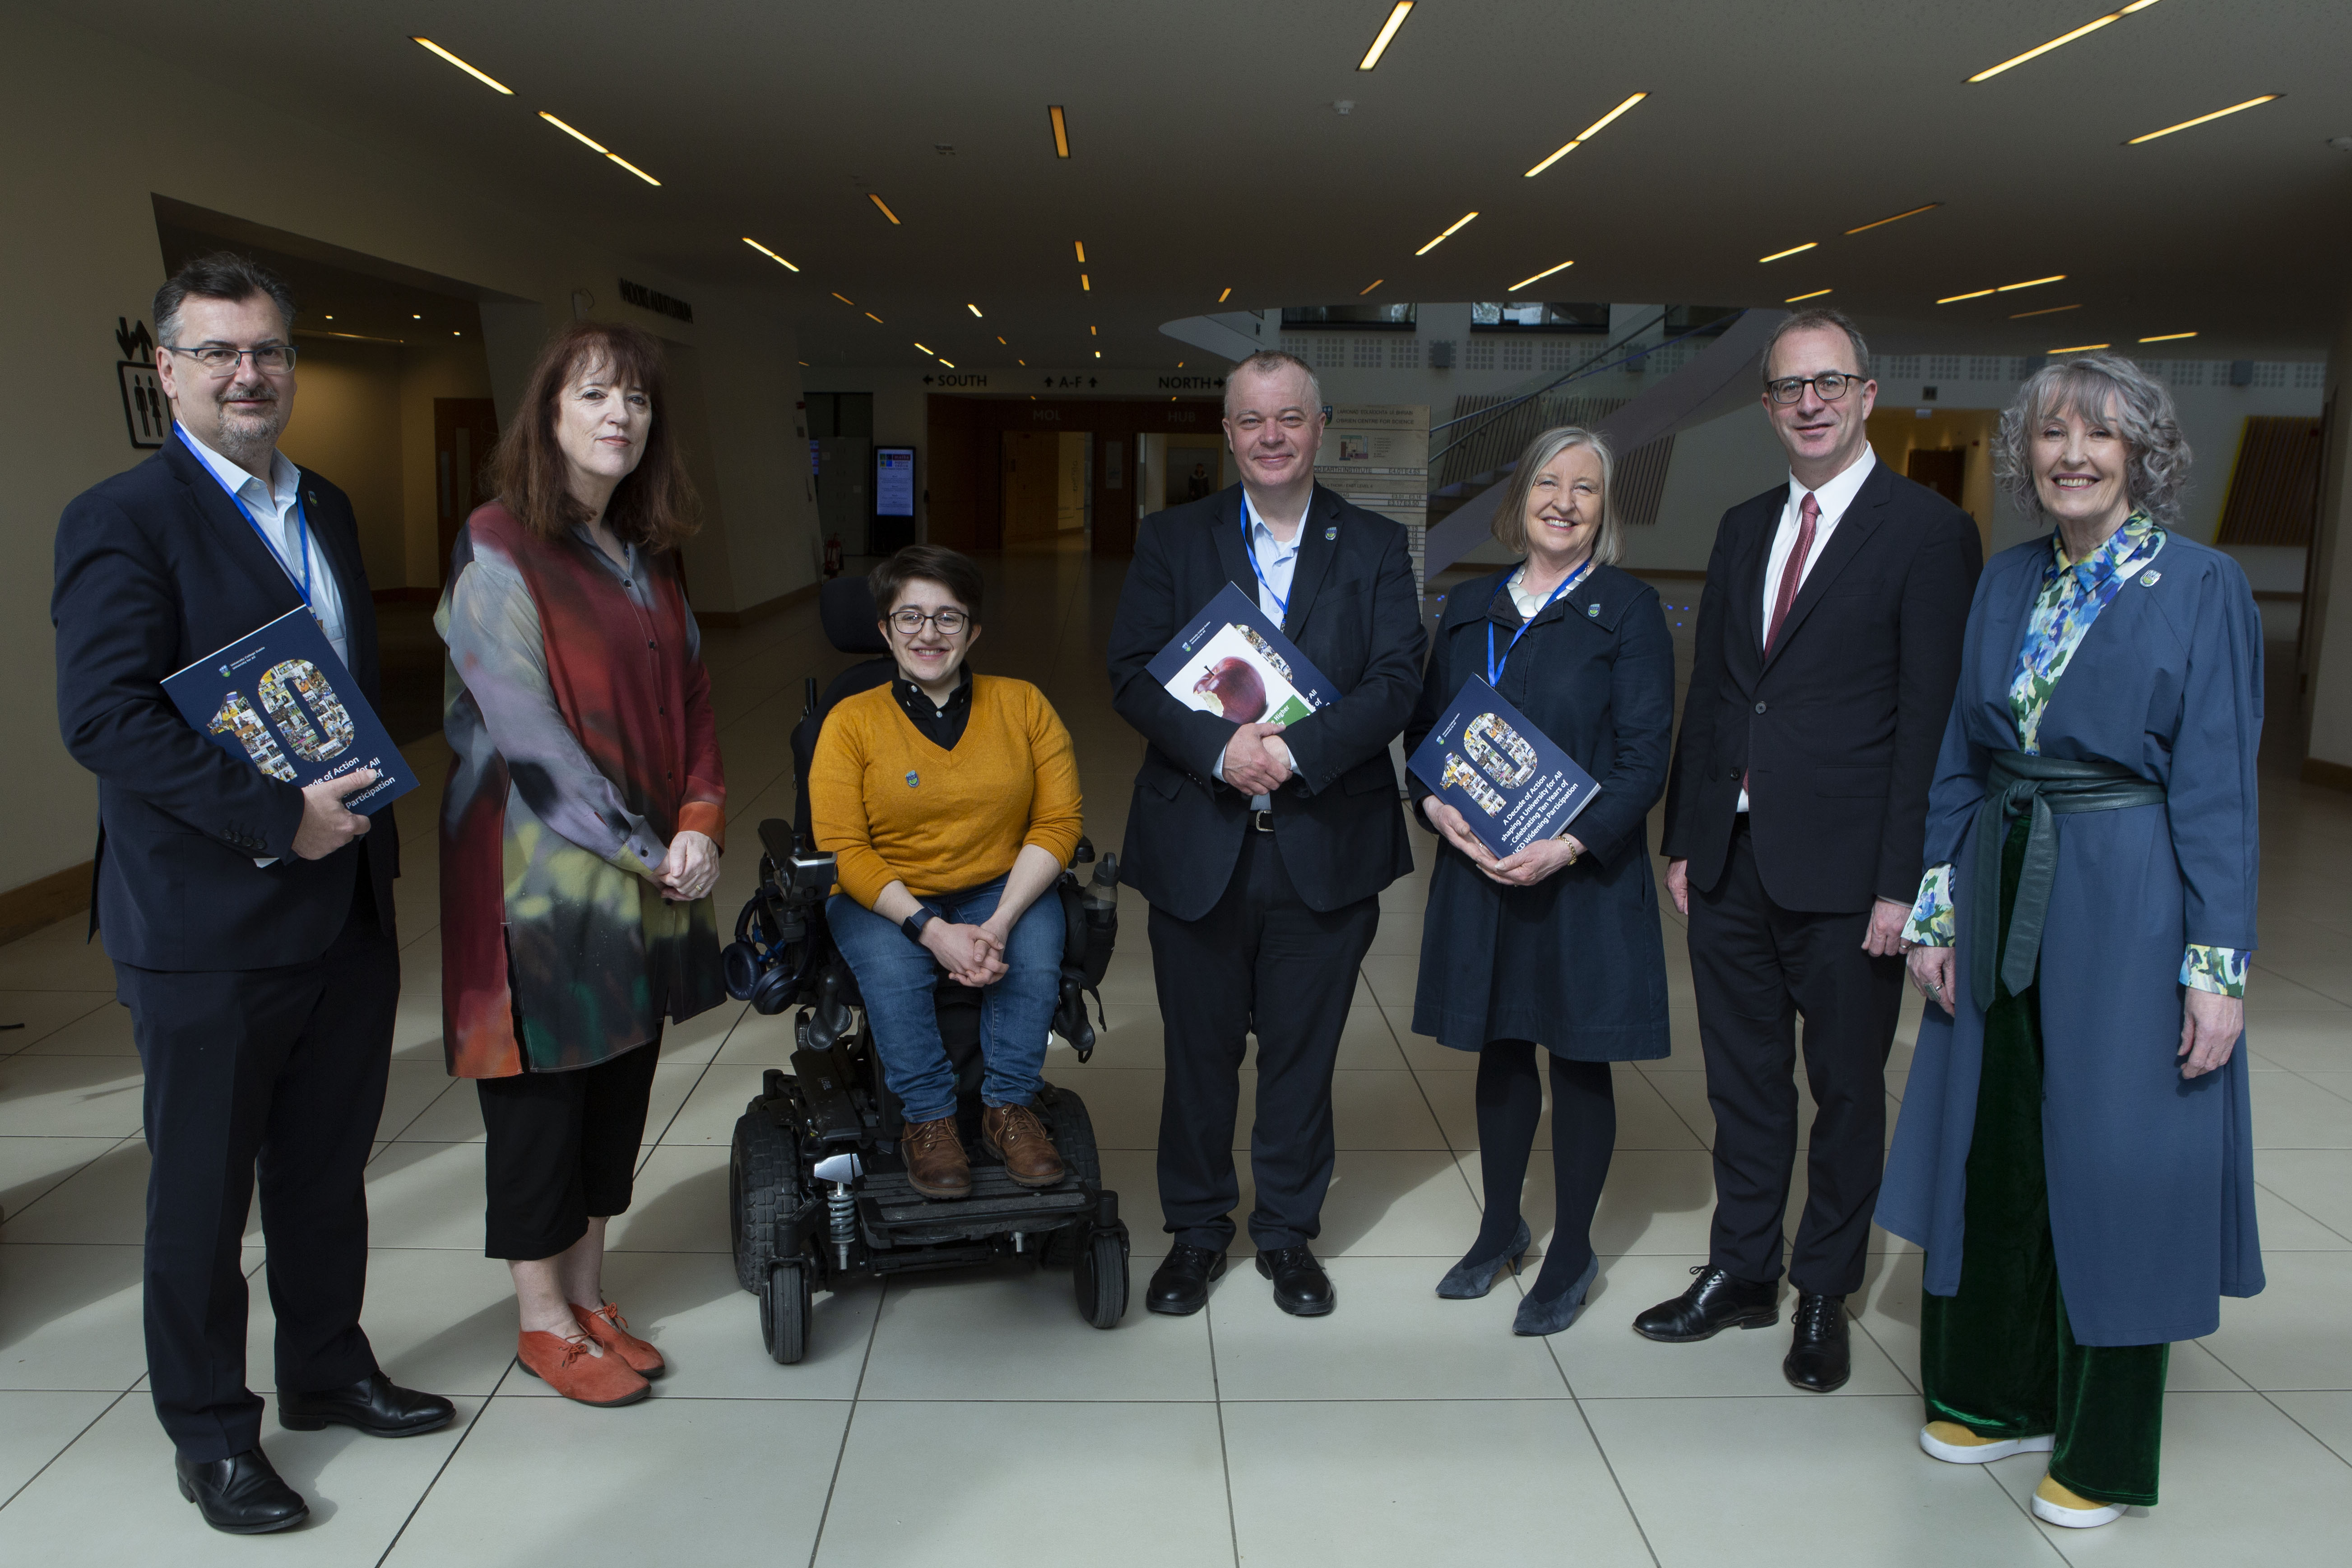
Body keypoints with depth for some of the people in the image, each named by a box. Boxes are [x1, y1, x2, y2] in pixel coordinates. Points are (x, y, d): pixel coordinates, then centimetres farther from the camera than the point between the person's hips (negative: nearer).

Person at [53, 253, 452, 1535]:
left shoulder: (325, 508, 12)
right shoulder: (122, 519, -12)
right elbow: (104, 717, -21)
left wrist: (369, 820, 5)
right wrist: (277, 818, -23)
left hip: (346, 907, 7)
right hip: (208, 929, -7)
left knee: (328, 1168, 20)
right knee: (202, 1194, 9)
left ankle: (328, 1370, 38)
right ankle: (210, 1434, 26)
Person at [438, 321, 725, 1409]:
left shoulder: (647, 554, 11)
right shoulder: (498, 546, -11)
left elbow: (688, 697, 9)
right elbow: (525, 727, -18)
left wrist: (699, 823, -8)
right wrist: (648, 848, -16)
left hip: (651, 873, 7)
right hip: (541, 871, -7)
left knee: (619, 1084, 14)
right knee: (542, 1095, 6)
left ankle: (588, 1297, 30)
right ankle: (543, 1324, 23)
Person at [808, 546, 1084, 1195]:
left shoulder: (1024, 706, 1)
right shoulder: (851, 721, -4)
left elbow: (1058, 821, -5)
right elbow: (843, 850, -11)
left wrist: (1000, 923, -20)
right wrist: (931, 929, -24)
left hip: (1001, 889, 1)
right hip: (883, 898, -1)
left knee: (1036, 953, -29)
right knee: (893, 969, -31)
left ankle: (1010, 1107, -8)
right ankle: (928, 1120, -10)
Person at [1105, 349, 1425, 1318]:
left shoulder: (1376, 548, 5)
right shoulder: (1172, 540, 5)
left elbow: (1396, 683, -6)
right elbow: (1132, 676, -4)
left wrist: (1297, 749, -21)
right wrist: (1221, 749, -20)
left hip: (1327, 848, 0)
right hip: (1198, 846, 0)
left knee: (1303, 1054, 12)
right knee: (1198, 1050, 11)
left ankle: (1288, 1232, 31)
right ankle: (1196, 1230, 31)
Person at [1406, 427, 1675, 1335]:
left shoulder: (1629, 612, -4)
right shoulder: (1469, 610, 10)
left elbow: (1645, 757, -9)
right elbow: (1425, 727, 11)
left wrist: (1569, 846, -21)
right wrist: (1437, 806, -9)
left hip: (1585, 875, -4)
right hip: (1479, 869, 4)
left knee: (1578, 1062, 6)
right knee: (1501, 1049, 15)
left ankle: (1572, 1255, 23)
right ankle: (1501, 1228, 33)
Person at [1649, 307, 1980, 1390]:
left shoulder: (1930, 532, -7)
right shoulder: (1743, 528, 12)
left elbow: (1931, 720, -11)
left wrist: (1902, 883, -14)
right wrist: (1684, 838, 10)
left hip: (1843, 869, -5)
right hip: (1733, 857, 5)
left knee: (1846, 1089, 10)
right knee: (1743, 1079, 15)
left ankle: (1823, 1295, 27)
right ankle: (1741, 1272, 31)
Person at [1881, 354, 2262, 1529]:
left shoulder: (2202, 586, -7)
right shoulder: (2007, 581, 8)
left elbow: (2217, 787, -10)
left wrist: (2217, 963, -13)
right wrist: (1937, 905, 6)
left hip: (2127, 904, -5)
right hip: (2004, 892, 5)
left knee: (2113, 1163, 4)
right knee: (1994, 1147, 13)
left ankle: (2105, 1448, 22)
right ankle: (2000, 1391, 32)